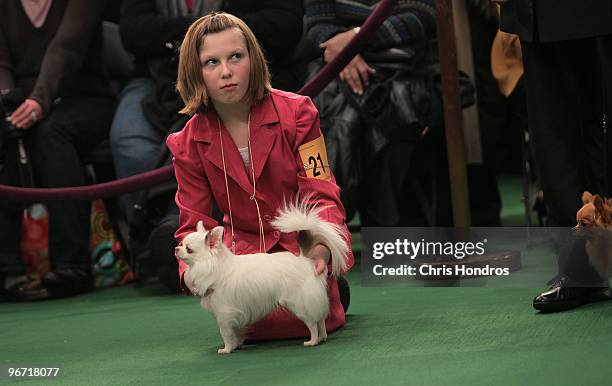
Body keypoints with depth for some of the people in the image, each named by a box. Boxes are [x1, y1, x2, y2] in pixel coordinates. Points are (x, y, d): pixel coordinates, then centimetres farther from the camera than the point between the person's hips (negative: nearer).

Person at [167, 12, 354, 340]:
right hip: (244, 245, 1)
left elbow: (322, 195, -14)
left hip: (301, 241, -1)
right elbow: (194, 223, -4)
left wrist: (320, 247, -37)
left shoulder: (296, 113, -10)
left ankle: (332, 287, 9)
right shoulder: (189, 144, -4)